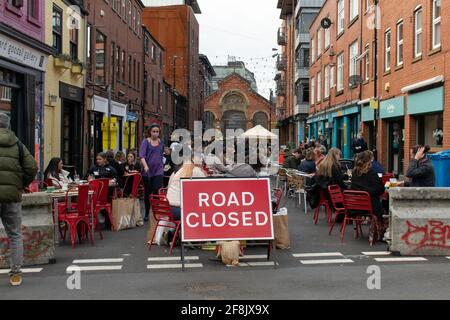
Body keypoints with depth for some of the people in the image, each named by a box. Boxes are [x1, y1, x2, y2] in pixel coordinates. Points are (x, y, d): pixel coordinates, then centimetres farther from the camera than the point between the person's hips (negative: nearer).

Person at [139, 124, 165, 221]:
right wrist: (145, 166, -29)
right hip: (147, 171, -1)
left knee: (157, 191, -13)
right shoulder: (146, 141, -3)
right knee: (148, 193, 9)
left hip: (158, 170, 1)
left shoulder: (161, 142, 8)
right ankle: (147, 214, 22)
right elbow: (141, 155, -14)